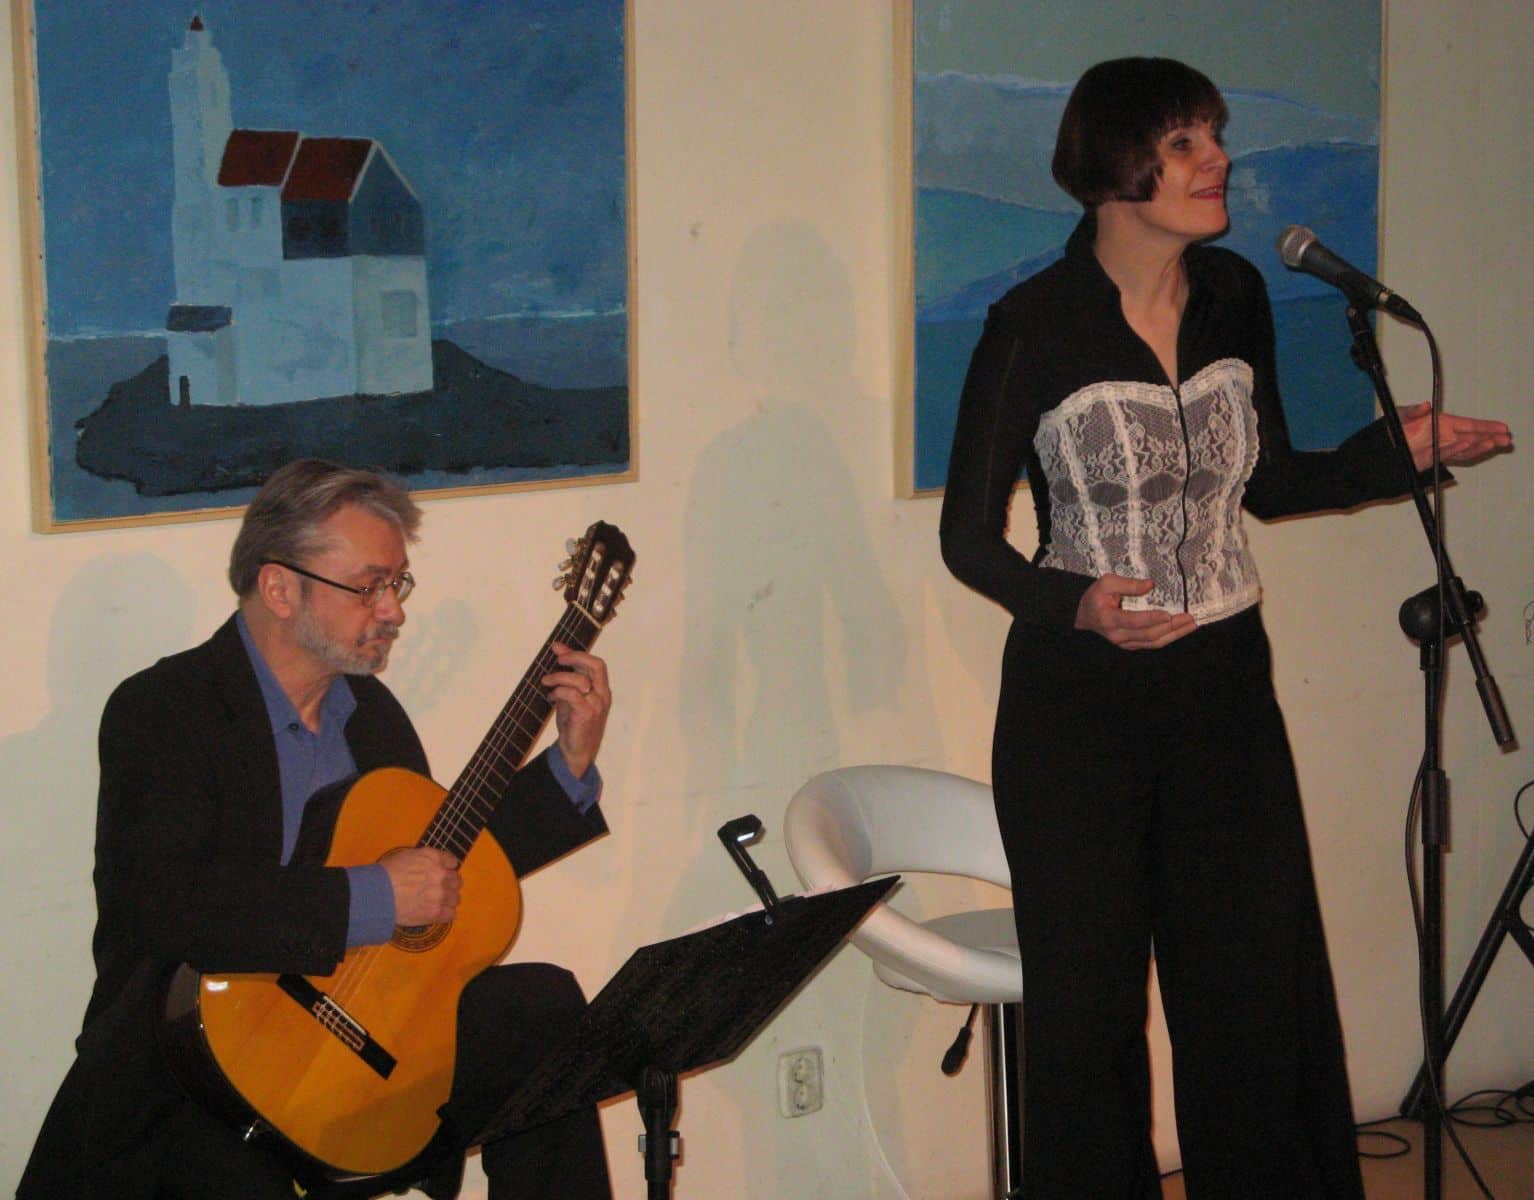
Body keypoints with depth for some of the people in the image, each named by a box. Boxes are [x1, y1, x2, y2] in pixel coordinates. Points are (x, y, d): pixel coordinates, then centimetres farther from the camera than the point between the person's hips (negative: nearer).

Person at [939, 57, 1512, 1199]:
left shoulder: (1235, 297, 3)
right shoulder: (1034, 326, -12)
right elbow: (968, 534, -6)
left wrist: (1395, 449, -1)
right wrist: (1072, 602, -23)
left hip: (1226, 687, 4)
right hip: (1078, 697, -4)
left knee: (1259, 991, 6)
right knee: (1089, 1000, 6)